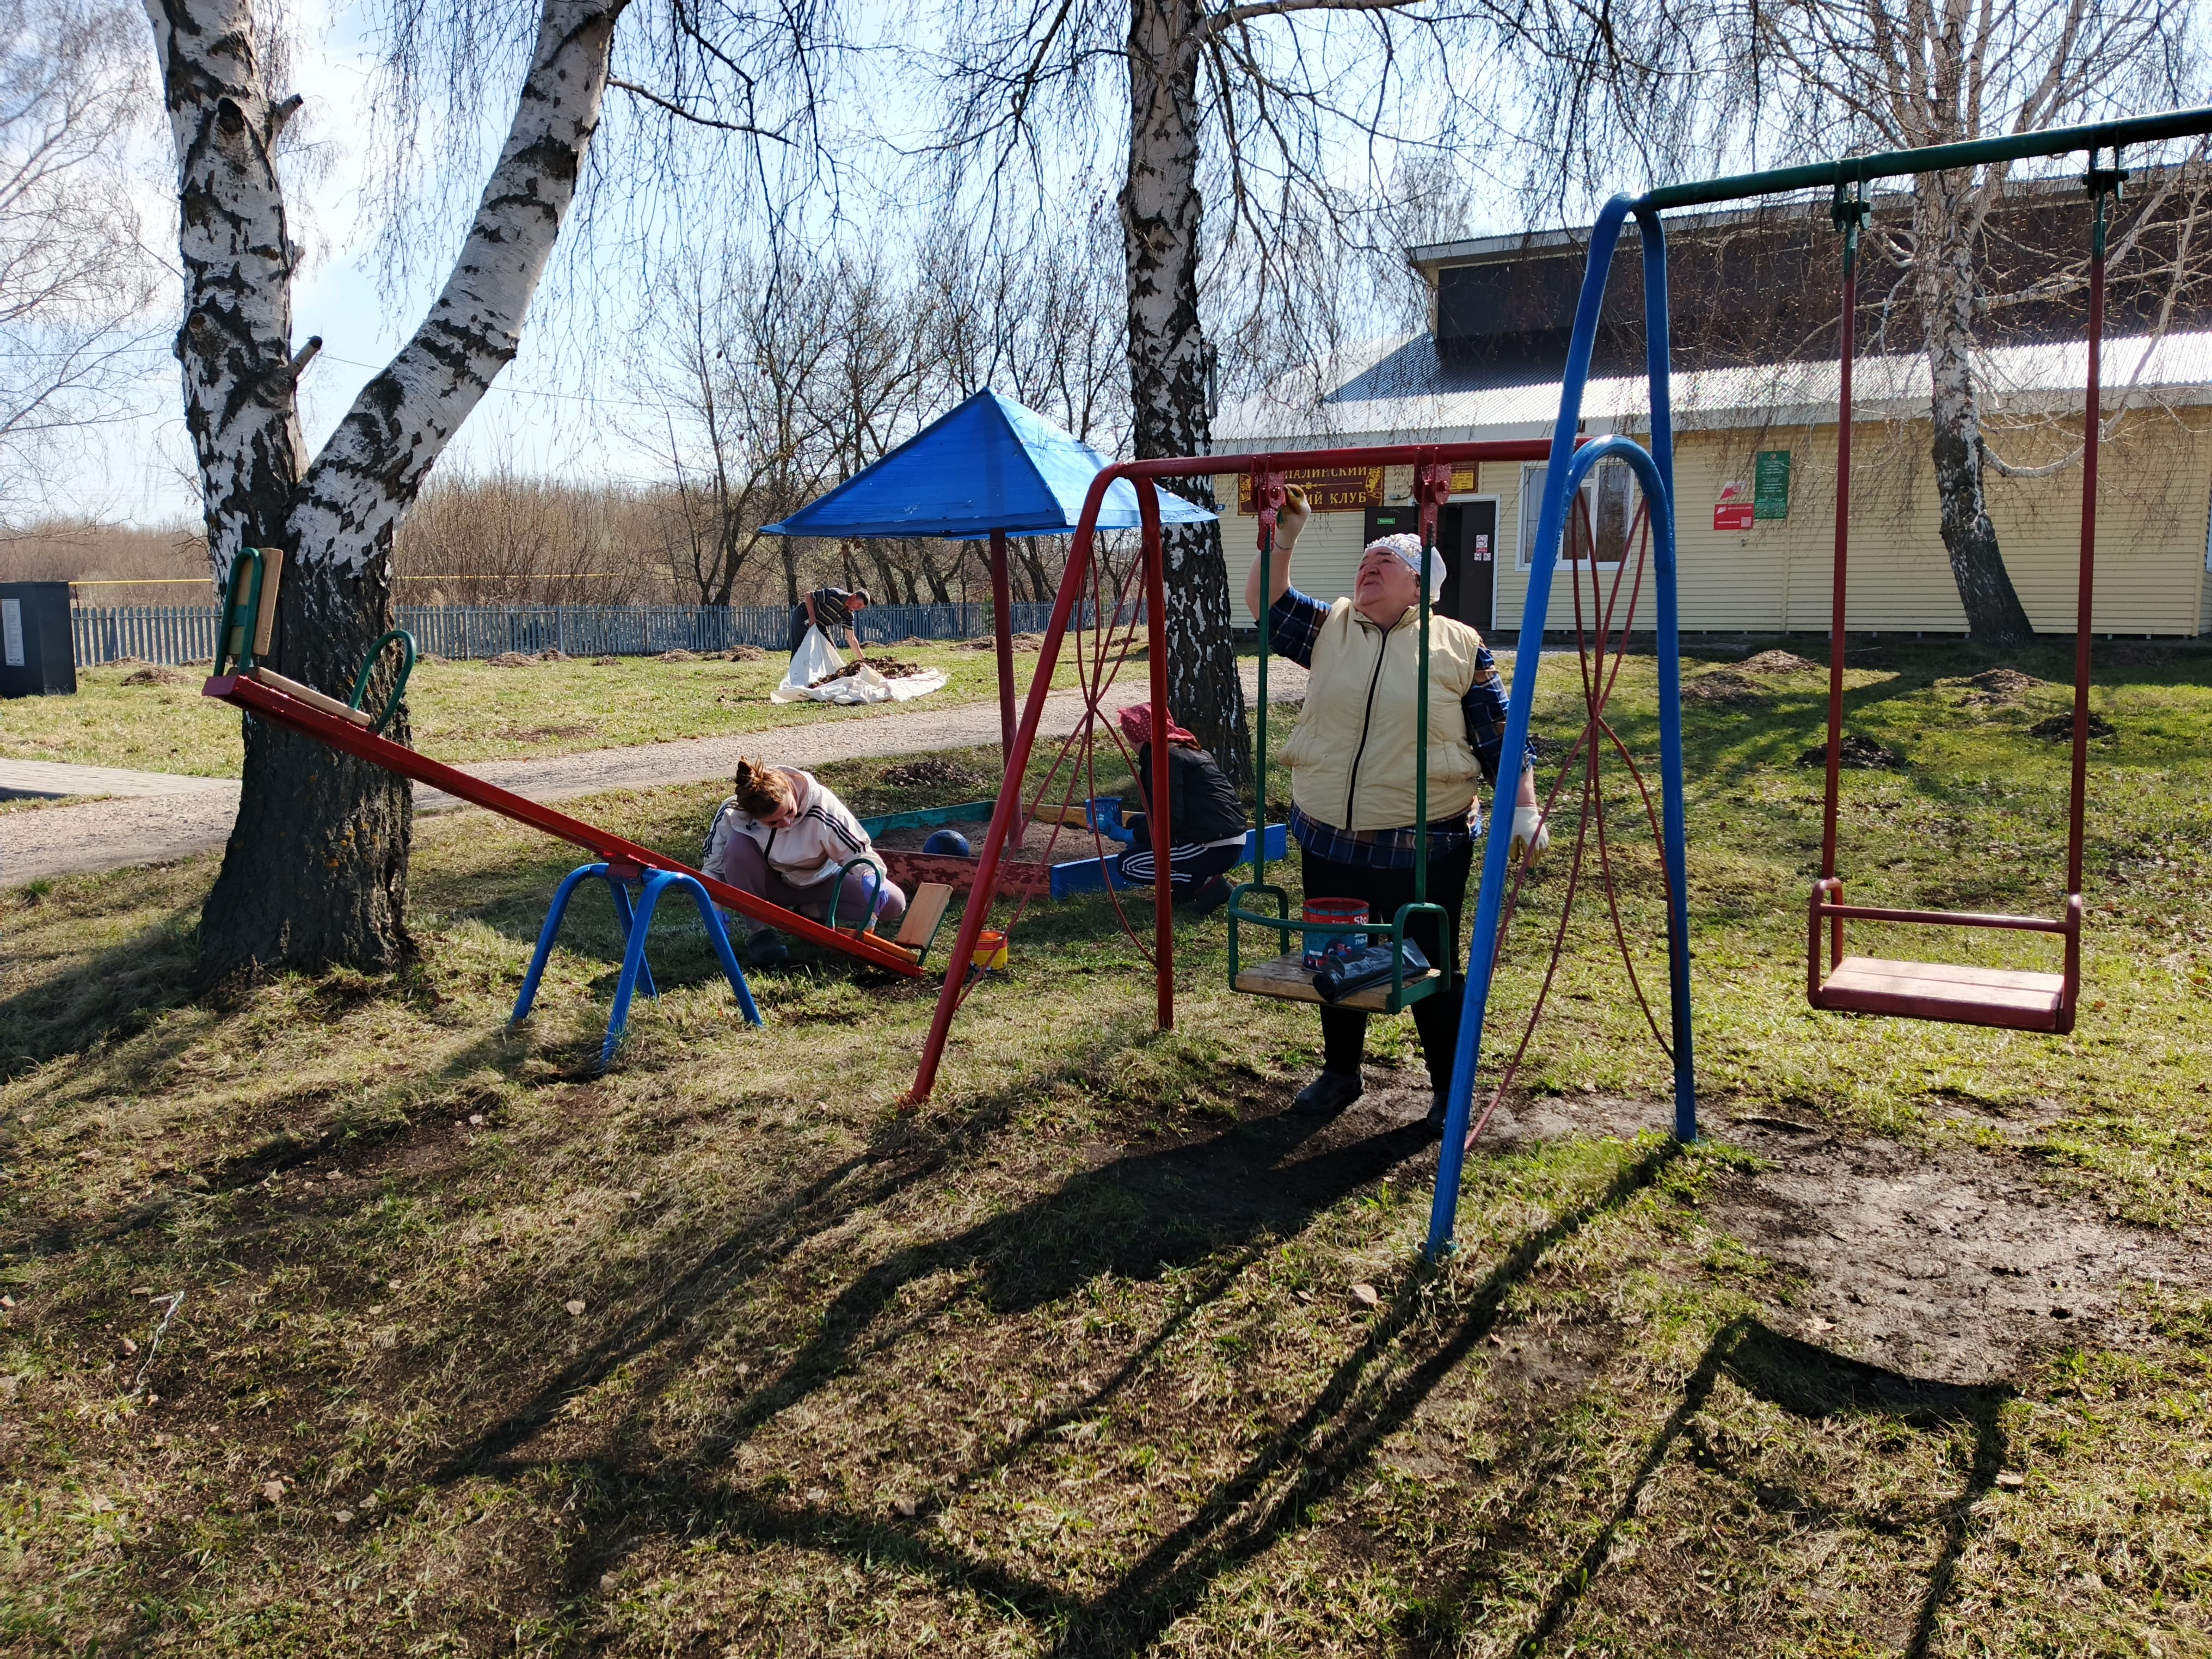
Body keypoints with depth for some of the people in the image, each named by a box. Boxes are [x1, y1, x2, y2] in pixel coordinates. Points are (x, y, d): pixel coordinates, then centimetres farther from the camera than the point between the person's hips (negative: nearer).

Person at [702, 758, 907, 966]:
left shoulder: (822, 808, -32)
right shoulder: (732, 814, -27)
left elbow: (859, 851, -26)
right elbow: (713, 865, -15)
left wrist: (870, 876, -48)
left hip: (818, 882, 0)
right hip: (768, 885, 0)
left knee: (892, 904, -22)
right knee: (738, 845, -34)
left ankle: (810, 912, -2)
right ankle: (760, 931, -18)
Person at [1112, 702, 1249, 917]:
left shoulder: (1165, 757, -11)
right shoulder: (1186, 749, 17)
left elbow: (1169, 821, -16)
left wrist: (1131, 822, 1)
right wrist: (1132, 821, 27)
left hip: (1215, 848, -10)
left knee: (1127, 865, -1)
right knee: (1143, 833, 22)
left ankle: (1204, 883, -7)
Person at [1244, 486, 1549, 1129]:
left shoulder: (1460, 646, -1)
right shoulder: (1329, 629, 8)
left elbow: (1500, 742, 0)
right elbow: (1266, 602, 4)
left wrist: (1524, 810, -9)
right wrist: (1283, 537, -8)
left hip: (1425, 849, -4)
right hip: (1329, 842, 4)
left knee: (1431, 968, 6)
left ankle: (1450, 1089, 23)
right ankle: (1339, 1071, 35)